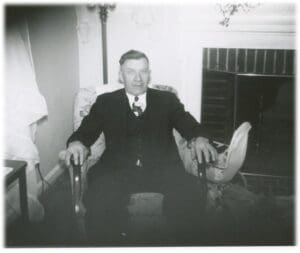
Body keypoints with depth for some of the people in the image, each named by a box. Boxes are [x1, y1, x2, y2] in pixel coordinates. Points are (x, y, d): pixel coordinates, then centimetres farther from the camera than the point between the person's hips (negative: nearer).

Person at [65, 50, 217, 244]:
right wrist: (77, 142, -16)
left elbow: (188, 124, 7)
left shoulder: (167, 100, 18)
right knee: (98, 200, -31)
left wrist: (199, 138, -17)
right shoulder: (106, 102, 17)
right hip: (118, 169, 0)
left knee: (190, 194, -28)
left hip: (162, 168, 1)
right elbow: (87, 130, 8)